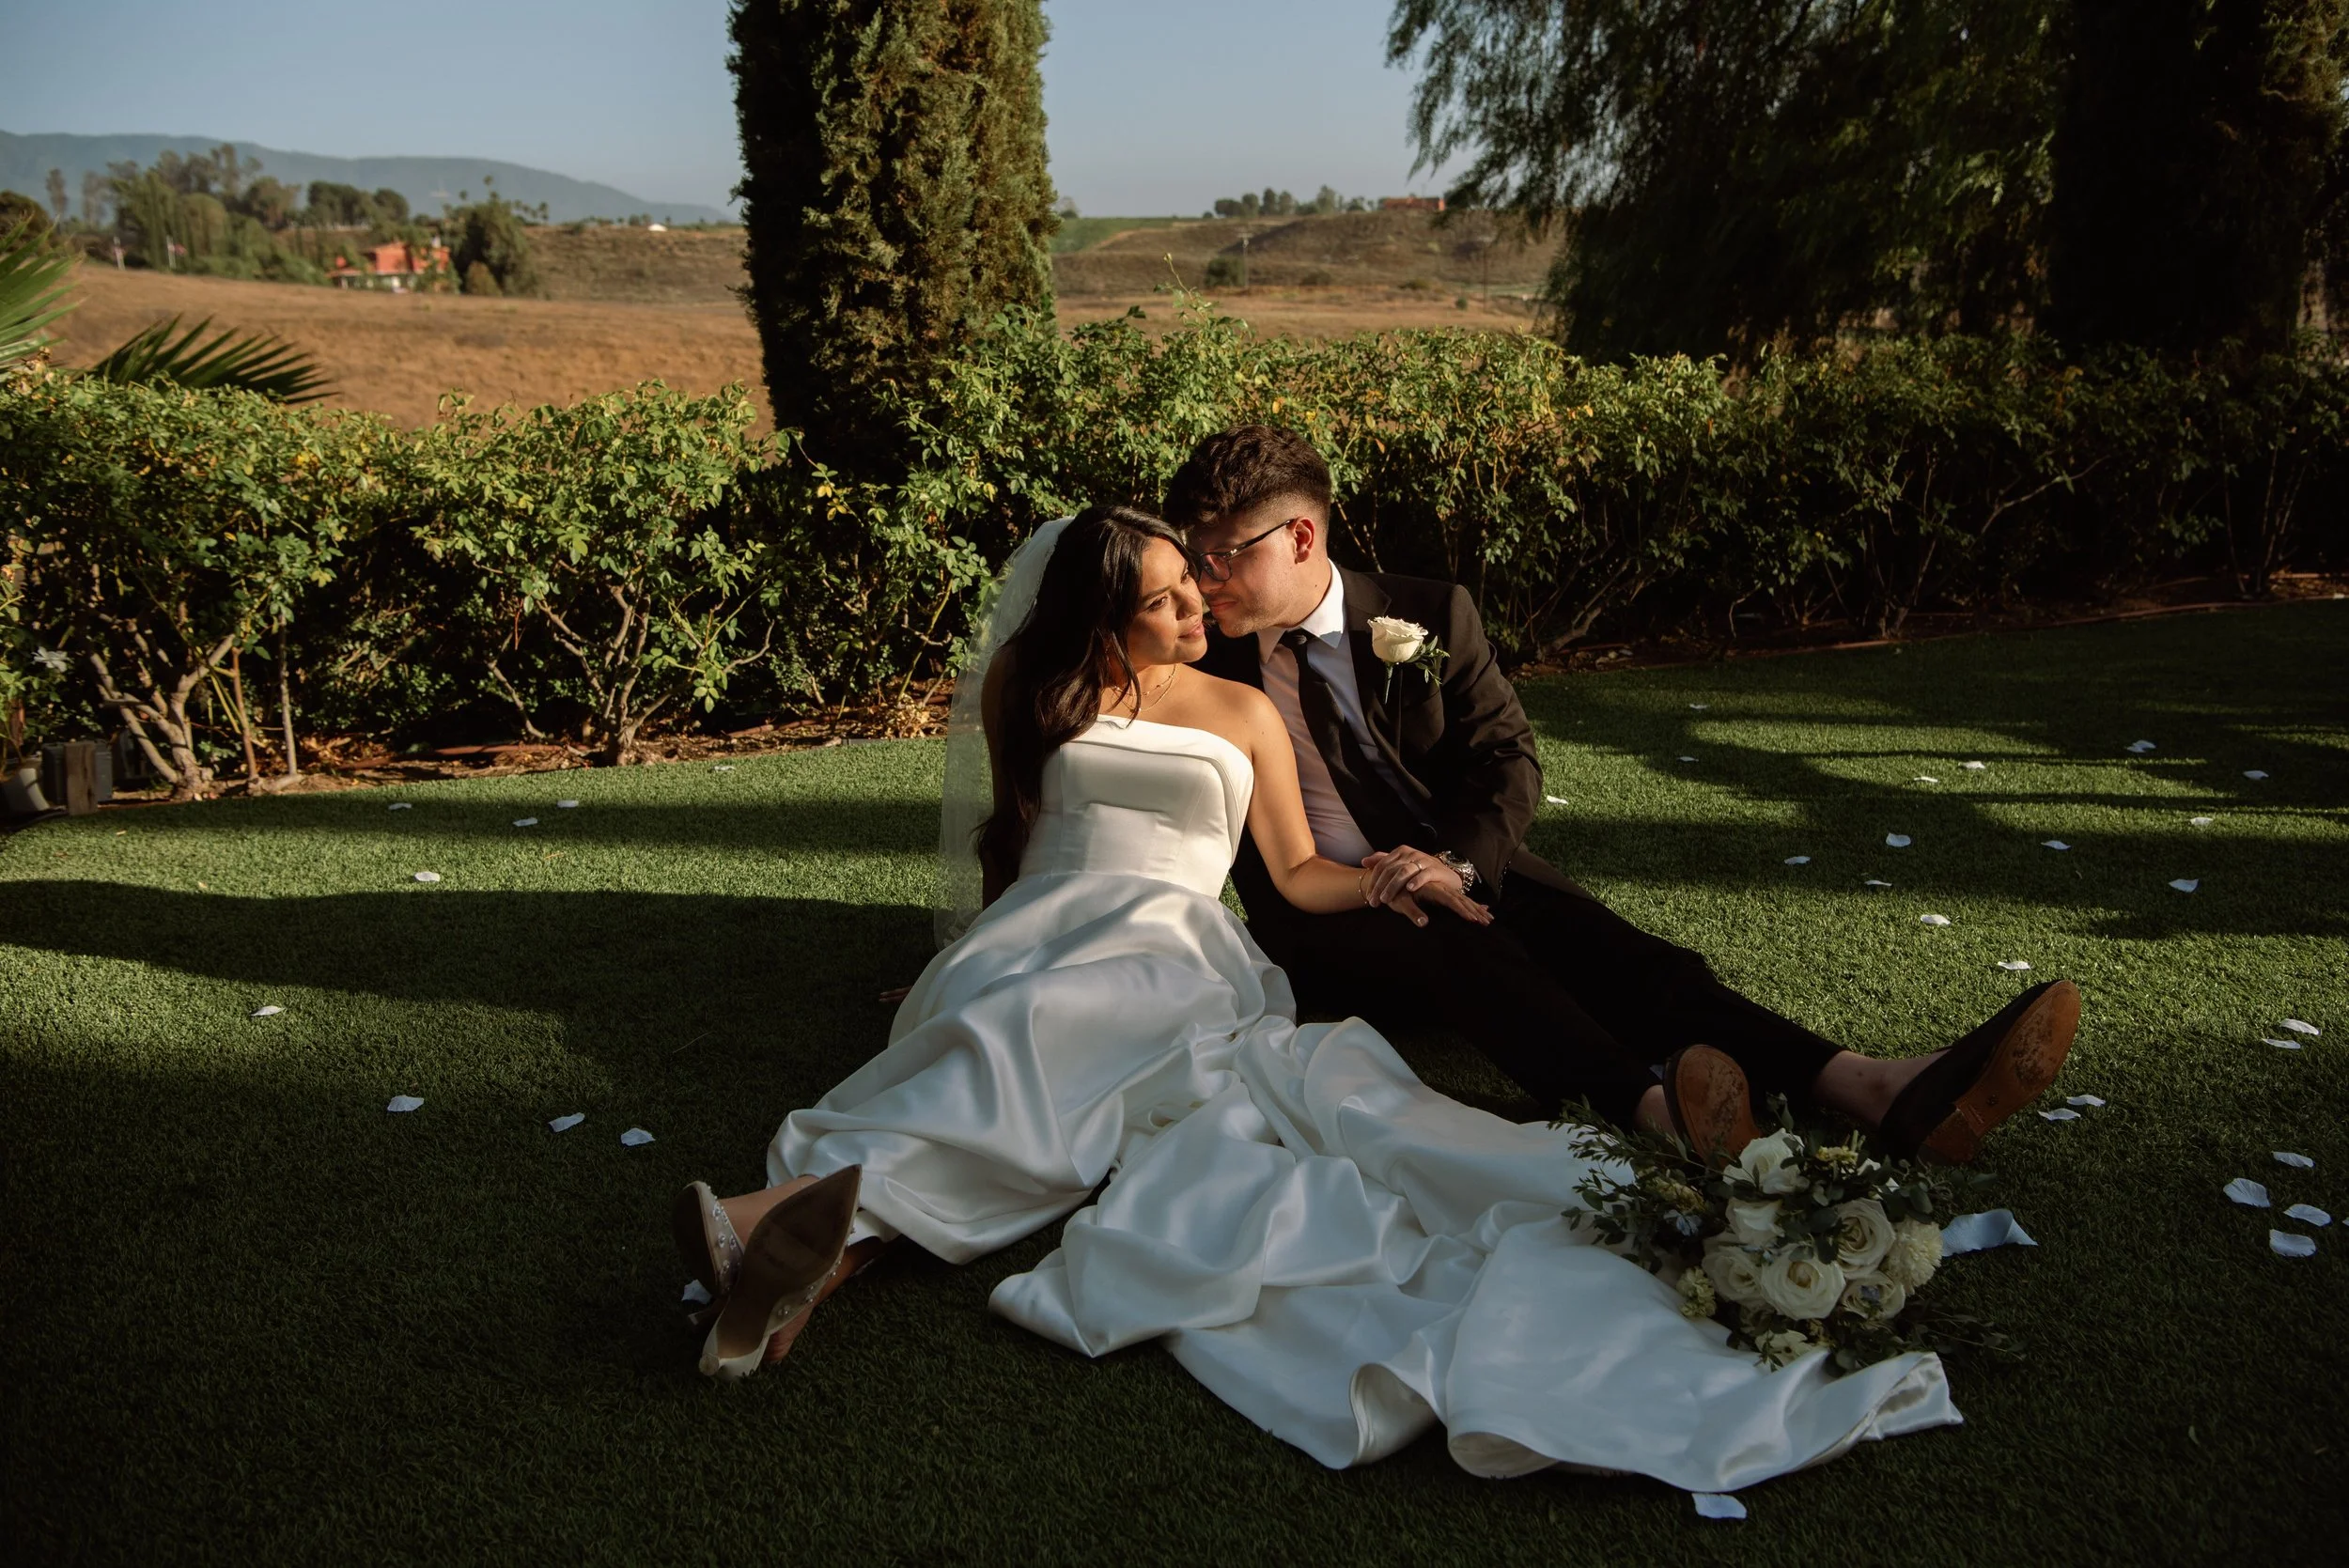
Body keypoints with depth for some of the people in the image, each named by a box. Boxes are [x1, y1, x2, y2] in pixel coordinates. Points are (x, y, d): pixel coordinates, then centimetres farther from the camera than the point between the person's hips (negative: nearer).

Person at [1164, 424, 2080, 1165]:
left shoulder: (1429, 617, 4)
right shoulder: (1204, 664, 4)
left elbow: (1508, 760, 1)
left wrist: (1456, 863, -18)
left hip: (1469, 874, 2)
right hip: (1329, 924, -2)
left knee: (1601, 945, -26)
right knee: (1466, 949, -36)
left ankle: (1874, 1092, -45)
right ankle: (1652, 1105, -63)